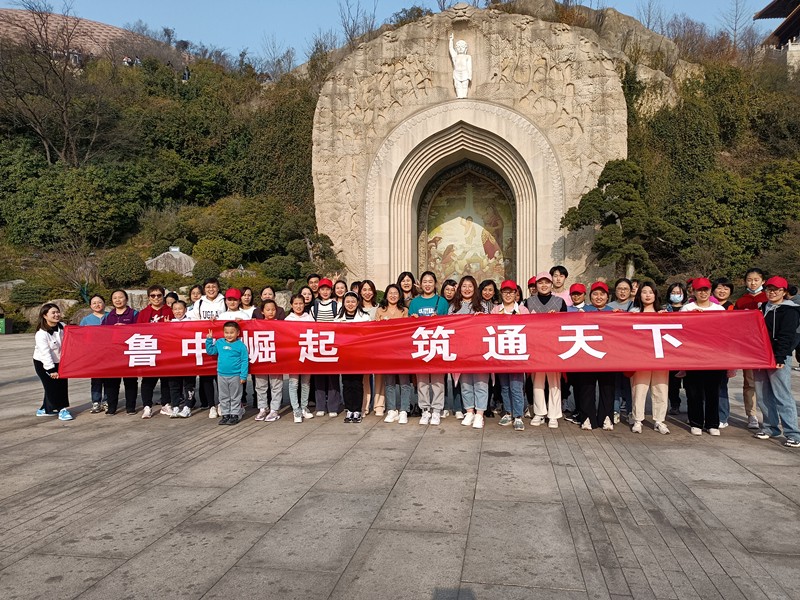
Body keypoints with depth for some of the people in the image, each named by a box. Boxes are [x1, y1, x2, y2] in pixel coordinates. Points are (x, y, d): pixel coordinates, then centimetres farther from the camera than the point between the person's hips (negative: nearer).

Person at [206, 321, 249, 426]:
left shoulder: (241, 345, -10)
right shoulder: (219, 343, 3)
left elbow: (244, 361, -9)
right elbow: (210, 351, 14)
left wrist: (243, 376, -12)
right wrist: (209, 340, 2)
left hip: (235, 376, -4)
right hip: (221, 375, 4)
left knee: (235, 397, 8)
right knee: (223, 397, 13)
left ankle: (234, 415, 17)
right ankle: (225, 414, 24)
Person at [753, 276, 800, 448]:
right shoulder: (762, 308, 16)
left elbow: (786, 336, -14)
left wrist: (780, 357, -21)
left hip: (778, 358, -7)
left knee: (782, 396, -9)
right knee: (763, 395, 9)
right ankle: (770, 427, 20)